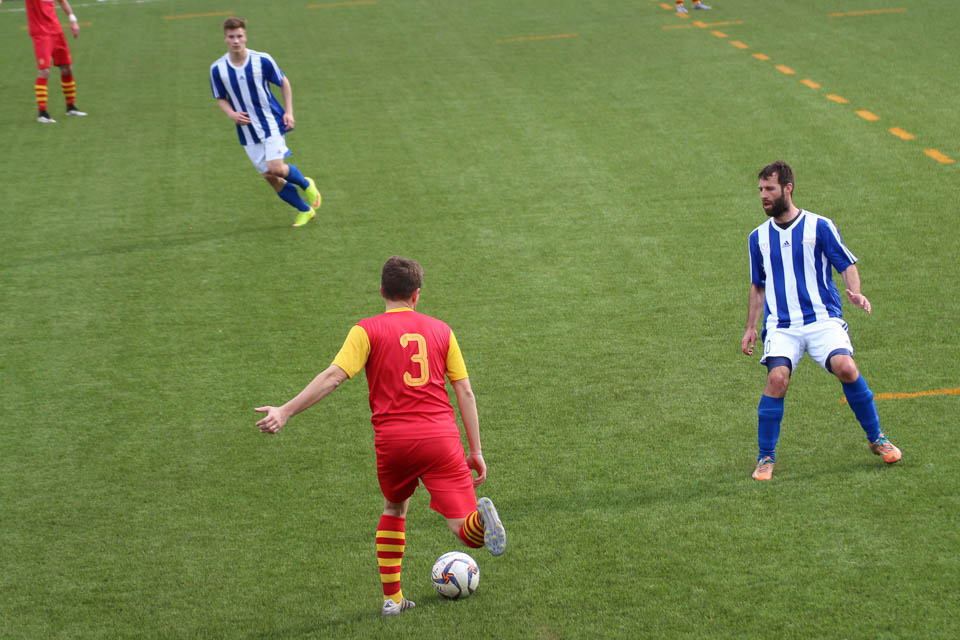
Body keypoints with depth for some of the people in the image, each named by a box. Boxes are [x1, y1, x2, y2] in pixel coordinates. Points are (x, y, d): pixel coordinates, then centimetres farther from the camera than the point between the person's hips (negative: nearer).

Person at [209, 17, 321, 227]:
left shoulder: (262, 60, -11)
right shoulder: (217, 69, -5)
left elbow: (284, 82, 3)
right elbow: (221, 98, 7)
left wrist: (289, 112, -4)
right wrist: (232, 114, -13)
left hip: (271, 122, -3)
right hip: (247, 130, 3)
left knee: (275, 168, -19)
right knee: (269, 177, 3)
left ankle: (306, 184, 13)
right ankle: (305, 210, 20)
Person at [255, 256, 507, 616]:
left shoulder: (367, 330, 6)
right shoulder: (440, 330, 14)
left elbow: (333, 376, -7)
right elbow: (465, 391, 12)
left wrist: (286, 411, -7)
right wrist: (476, 451, 15)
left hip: (392, 439, 0)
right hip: (441, 437, 0)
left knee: (394, 510, 28)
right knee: (467, 532, -2)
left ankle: (392, 599, 25)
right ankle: (481, 515, -38)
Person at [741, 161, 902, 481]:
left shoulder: (819, 226, 3)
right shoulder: (759, 237, 14)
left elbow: (847, 264, 4)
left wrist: (855, 292, -15)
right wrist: (750, 327, 18)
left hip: (822, 319, -2)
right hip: (781, 326, 2)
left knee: (845, 367, -25)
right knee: (777, 377, -23)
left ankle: (876, 438, -3)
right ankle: (765, 457, -9)